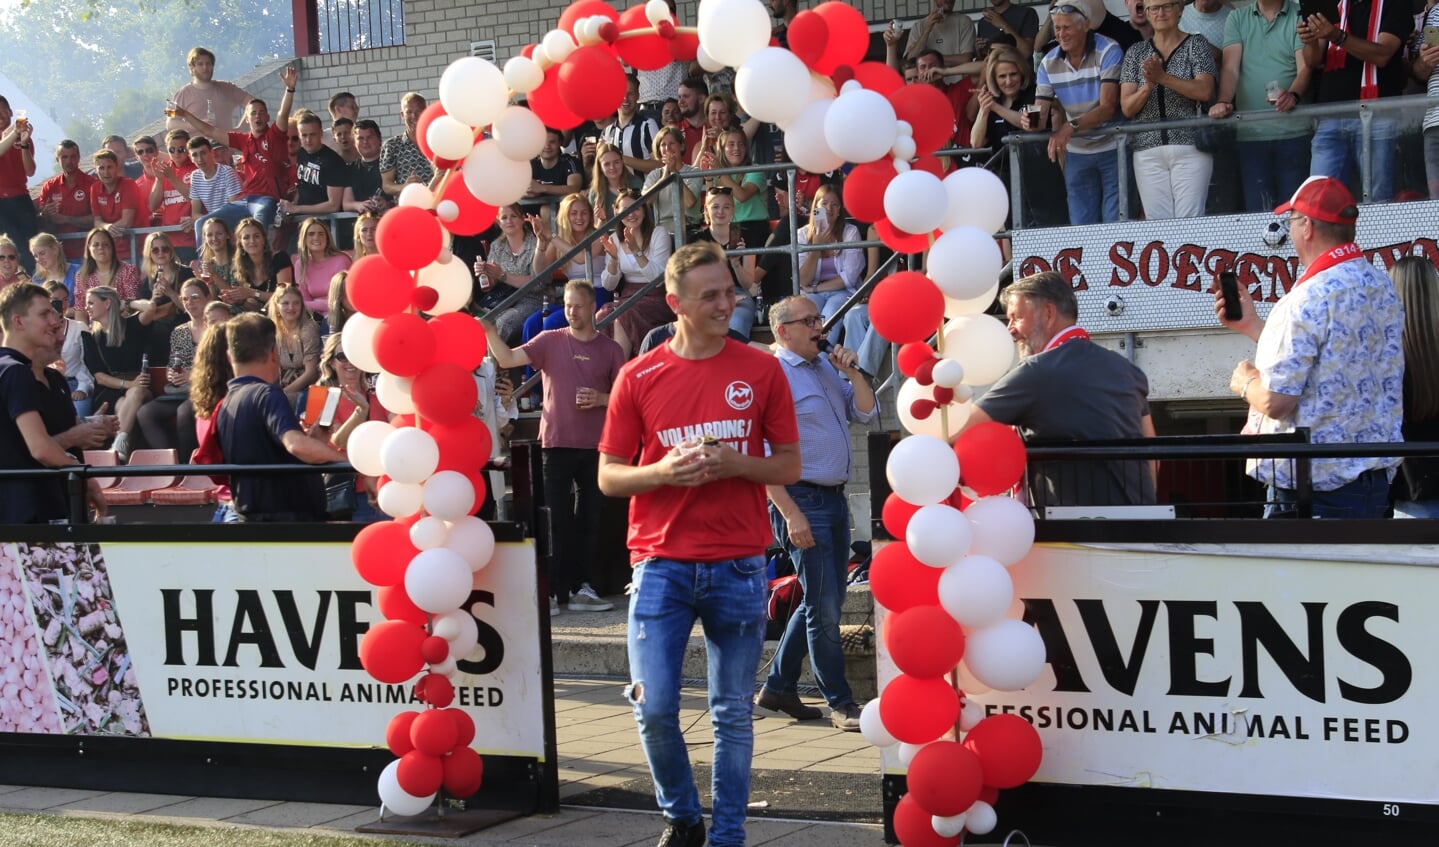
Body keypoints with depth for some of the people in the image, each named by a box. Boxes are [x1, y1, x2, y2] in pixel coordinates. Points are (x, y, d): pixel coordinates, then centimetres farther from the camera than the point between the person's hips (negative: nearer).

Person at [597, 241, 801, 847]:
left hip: (740, 566, 0)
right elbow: (609, 476, 5)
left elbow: (789, 467, 6)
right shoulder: (639, 377, 2)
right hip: (661, 563, 0)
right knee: (654, 706, -5)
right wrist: (663, 471, -14)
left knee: (733, 713, 6)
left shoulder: (761, 371, 2)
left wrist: (733, 464, -13)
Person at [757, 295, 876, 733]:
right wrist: (791, 515, -21)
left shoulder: (827, 367, 13)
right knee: (823, 606, -4)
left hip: (834, 497, 9)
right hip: (801, 499, -9)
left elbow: (867, 413, 14)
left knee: (822, 602, 15)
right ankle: (840, 703, 4)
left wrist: (852, 371, -1)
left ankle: (778, 687, 26)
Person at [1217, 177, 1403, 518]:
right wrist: (1252, 326, 23)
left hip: (1317, 481, -9)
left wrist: (1244, 382, 2)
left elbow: (1275, 401, -20)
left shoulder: (1306, 300, -18)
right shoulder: (1383, 287, 9)